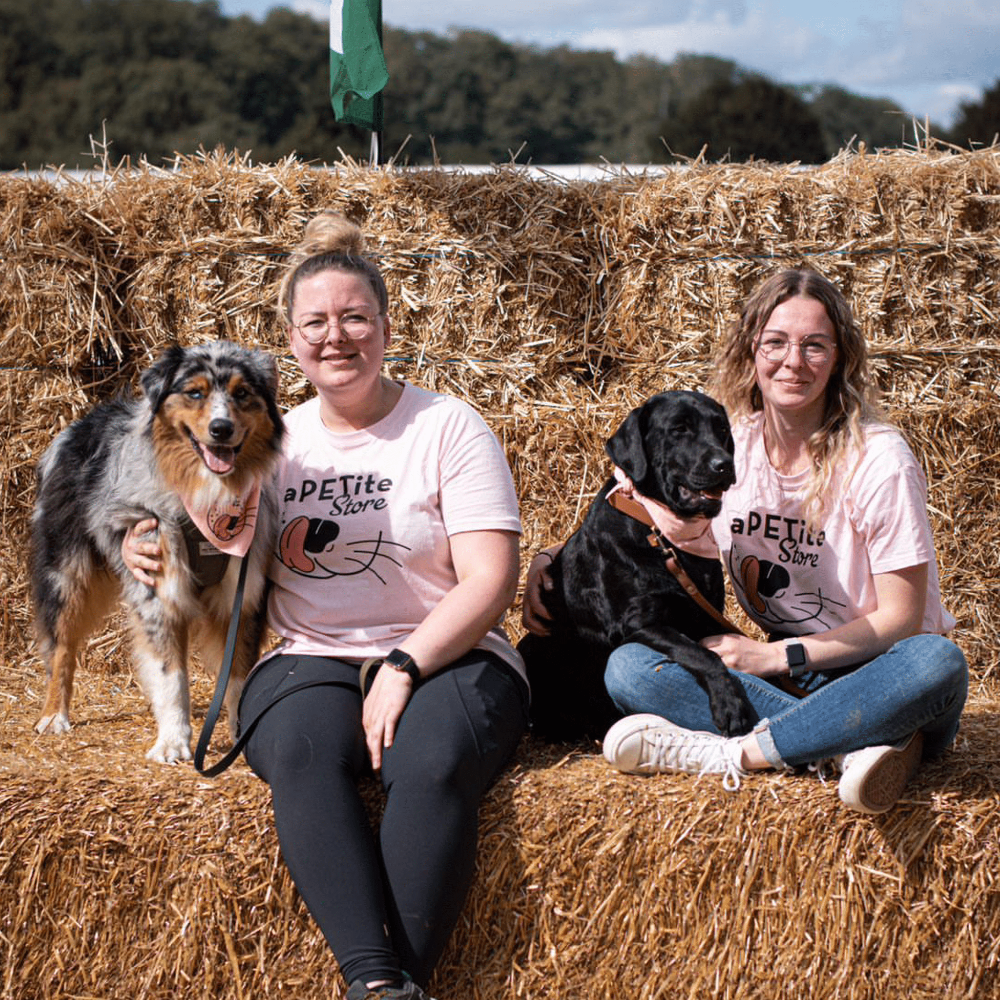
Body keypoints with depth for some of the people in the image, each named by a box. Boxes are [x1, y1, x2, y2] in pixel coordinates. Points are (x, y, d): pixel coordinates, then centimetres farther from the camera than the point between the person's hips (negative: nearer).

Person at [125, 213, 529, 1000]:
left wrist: (405, 666, -18)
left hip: (447, 657, -2)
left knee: (433, 759, -37)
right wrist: (154, 556, 1)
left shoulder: (448, 429, 5)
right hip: (308, 662, 2)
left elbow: (491, 580, -4)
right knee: (302, 748, -35)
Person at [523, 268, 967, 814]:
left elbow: (900, 618, -10)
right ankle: (849, 746, -35)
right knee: (628, 667, -22)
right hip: (785, 684, 3)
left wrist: (775, 655, -16)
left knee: (938, 663, -39)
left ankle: (733, 754, -32)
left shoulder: (878, 459, -10)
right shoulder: (727, 446, 3)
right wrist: (549, 560, -2)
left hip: (873, 676, -3)